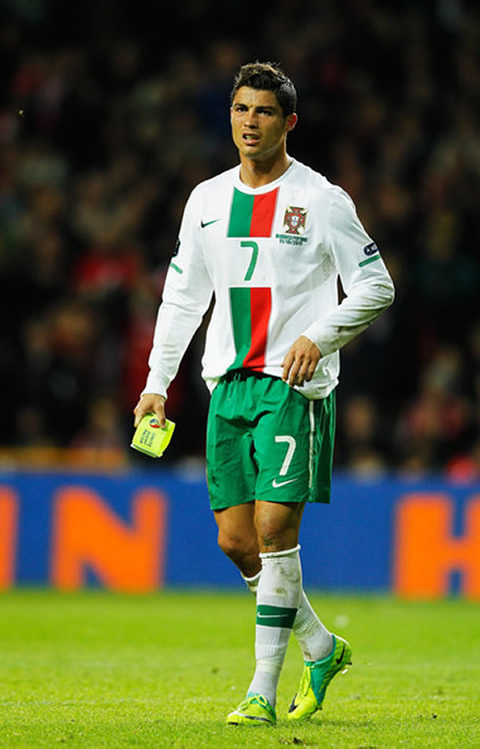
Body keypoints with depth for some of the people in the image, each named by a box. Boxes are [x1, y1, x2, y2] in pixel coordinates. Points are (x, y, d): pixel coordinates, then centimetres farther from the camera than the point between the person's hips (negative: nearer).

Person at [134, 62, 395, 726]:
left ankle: (263, 691, -8)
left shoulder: (321, 200, -3)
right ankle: (320, 647, 23)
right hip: (228, 384, 5)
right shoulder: (207, 200, 12)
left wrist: (318, 336, -13)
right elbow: (182, 297, 18)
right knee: (236, 539, 3)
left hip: (294, 384, -5)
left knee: (274, 529, -12)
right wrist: (157, 383, 12)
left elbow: (376, 288, 0)